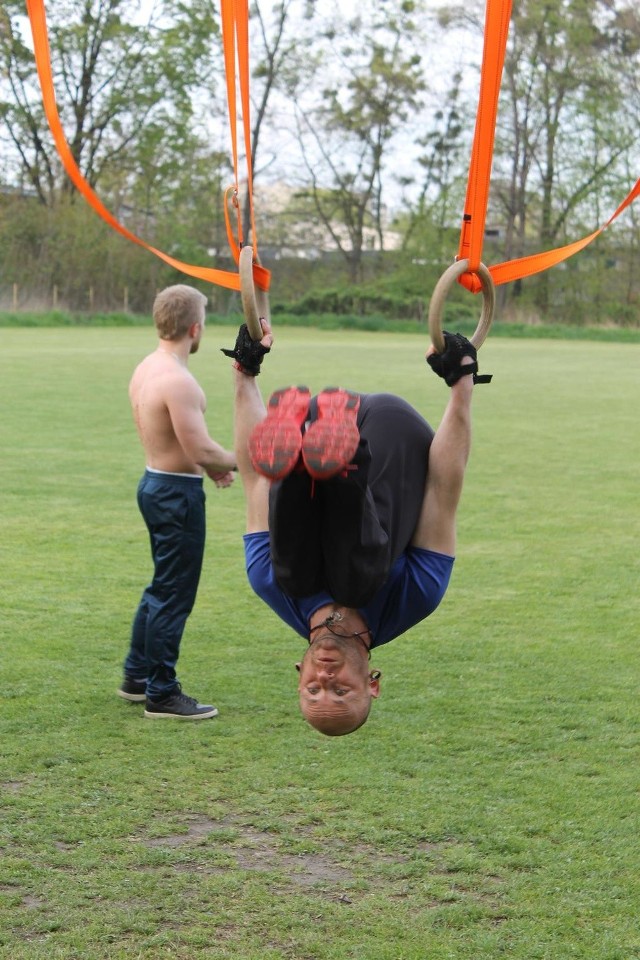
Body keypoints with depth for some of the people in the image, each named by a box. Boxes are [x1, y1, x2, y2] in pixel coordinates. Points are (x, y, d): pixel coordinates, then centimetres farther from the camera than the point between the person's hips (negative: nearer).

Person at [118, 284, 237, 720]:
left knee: (162, 587, 22)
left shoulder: (145, 370, 7)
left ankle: (137, 676, 32)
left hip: (155, 483, 10)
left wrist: (209, 466, 17)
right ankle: (162, 694, 9)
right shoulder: (178, 381, -23)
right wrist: (238, 460, -7)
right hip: (177, 493, -10)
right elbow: (201, 449, -24)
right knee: (174, 595, 0)